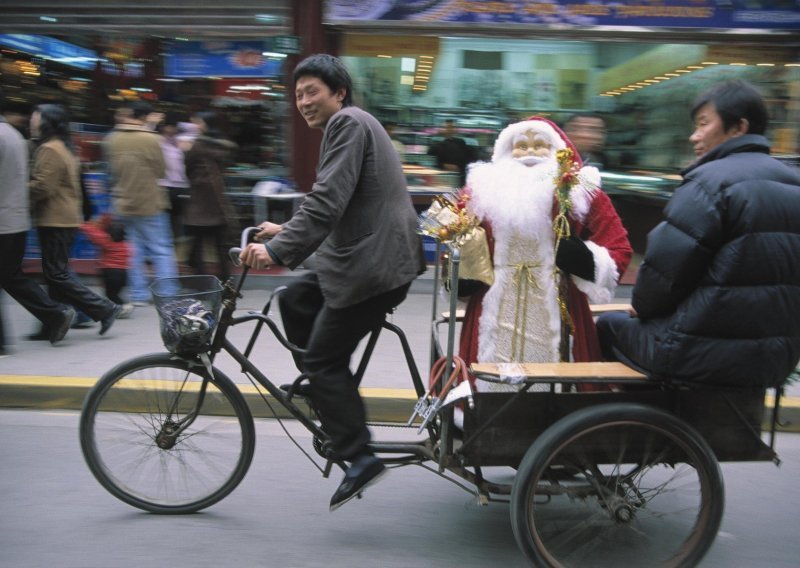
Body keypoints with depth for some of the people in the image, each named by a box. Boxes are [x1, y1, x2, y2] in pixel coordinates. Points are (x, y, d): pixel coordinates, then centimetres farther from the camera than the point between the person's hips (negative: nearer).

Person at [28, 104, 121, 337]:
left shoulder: (49, 149, -15)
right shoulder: (65, 148, 17)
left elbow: (42, 186, -22)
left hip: (54, 222, -10)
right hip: (68, 219, 10)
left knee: (57, 274, -6)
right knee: (58, 273, 12)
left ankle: (104, 309, -6)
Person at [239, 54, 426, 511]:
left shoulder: (348, 123, -10)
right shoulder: (352, 124, 22)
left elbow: (329, 201, -23)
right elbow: (333, 205, 26)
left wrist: (278, 250, -24)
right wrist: (287, 231, 21)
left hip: (374, 262, -10)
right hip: (363, 254, 10)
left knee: (325, 360, -4)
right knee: (295, 301, 15)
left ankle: (360, 459, 1)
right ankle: (331, 393, 22)